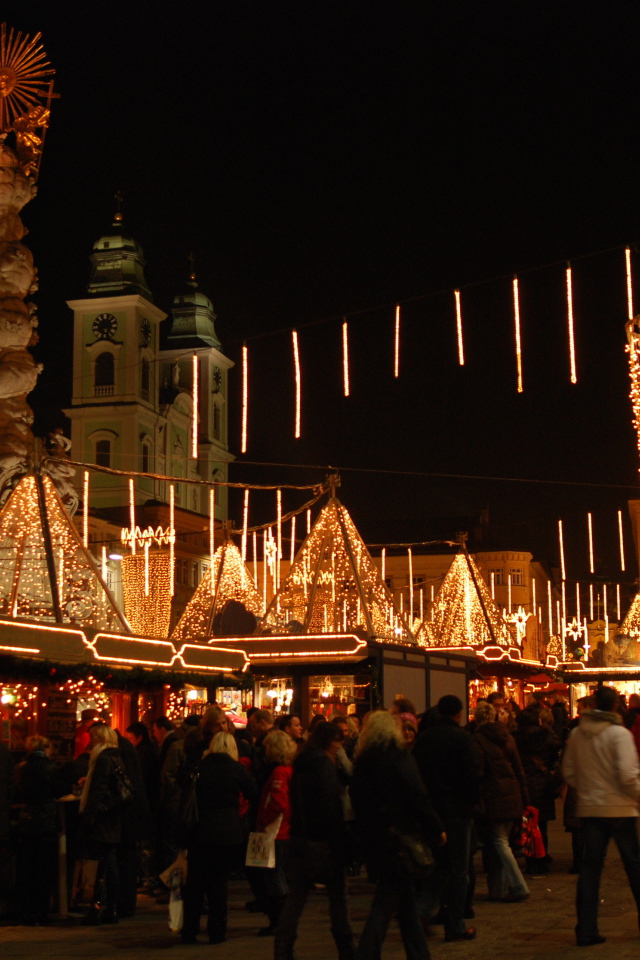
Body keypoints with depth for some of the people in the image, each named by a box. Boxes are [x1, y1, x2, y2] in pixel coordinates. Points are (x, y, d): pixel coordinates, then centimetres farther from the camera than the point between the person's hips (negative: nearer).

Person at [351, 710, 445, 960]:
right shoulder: (399, 758, -11)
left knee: (406, 901, 15)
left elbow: (357, 802, 11)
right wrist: (436, 829, -3)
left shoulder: (362, 763, 6)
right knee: (386, 903, 0)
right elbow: (418, 798, -13)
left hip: (373, 839, 6)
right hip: (398, 838, -6)